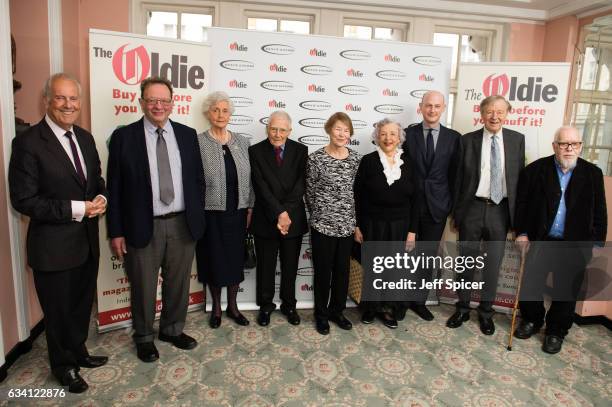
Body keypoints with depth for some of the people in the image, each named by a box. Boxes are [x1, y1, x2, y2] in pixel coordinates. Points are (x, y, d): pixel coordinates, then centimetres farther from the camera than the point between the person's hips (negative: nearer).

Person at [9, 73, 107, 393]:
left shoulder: (85, 137, 5)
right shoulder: (27, 142, -16)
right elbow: (23, 200, -18)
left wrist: (100, 198, -8)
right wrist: (76, 209, -22)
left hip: (87, 241, 6)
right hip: (54, 246, -6)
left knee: (82, 304, 23)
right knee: (59, 311, 14)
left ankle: (79, 352, 46)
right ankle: (64, 366, 37)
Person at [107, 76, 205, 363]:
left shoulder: (187, 134, 4)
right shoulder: (124, 136, -3)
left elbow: (197, 179, 9)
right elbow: (114, 188, -4)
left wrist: (197, 217, 5)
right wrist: (116, 231, -6)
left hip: (182, 224, 3)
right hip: (142, 227, -2)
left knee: (179, 283, 16)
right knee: (143, 287, 13)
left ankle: (172, 330, 39)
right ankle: (144, 337, 35)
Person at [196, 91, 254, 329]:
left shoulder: (241, 142, 6)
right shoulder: (198, 142, -6)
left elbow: (249, 179, 8)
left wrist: (250, 207, 5)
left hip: (237, 212, 3)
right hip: (211, 213, -3)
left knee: (235, 258, 12)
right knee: (213, 259, 9)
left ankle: (232, 306, 30)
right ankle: (216, 307, 29)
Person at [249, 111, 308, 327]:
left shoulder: (300, 150, 0)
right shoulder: (255, 151, -4)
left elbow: (301, 184, -8)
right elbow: (261, 187, -13)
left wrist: (286, 213, -18)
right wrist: (278, 213, -21)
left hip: (293, 219, 1)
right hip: (265, 220, -1)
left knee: (290, 266, 14)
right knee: (265, 267, 12)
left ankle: (289, 304, 33)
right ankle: (266, 305, 32)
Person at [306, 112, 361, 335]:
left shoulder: (356, 159, 2)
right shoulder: (315, 158, -9)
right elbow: (309, 192, -2)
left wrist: (351, 218, 10)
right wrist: (319, 215, 4)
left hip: (347, 224, 4)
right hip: (322, 224, -4)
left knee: (342, 270, 14)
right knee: (323, 271, 8)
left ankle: (337, 311, 33)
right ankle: (321, 314, 27)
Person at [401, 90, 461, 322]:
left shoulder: (453, 137, 3)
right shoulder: (408, 134, -2)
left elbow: (455, 174, 3)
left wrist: (453, 205, -1)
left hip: (437, 206, 2)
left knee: (428, 256, 12)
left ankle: (419, 300, 27)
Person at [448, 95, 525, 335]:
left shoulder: (517, 140, 4)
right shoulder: (467, 140, -1)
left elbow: (520, 176, 4)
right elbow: (458, 180, 0)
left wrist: (517, 213, 1)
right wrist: (456, 213, -1)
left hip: (501, 209, 1)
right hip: (472, 208, -1)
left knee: (493, 264, 10)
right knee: (466, 261, 10)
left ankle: (486, 312, 27)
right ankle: (462, 309, 27)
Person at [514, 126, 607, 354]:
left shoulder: (593, 174, 1)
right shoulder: (535, 170, -2)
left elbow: (599, 212, 3)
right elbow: (522, 203, 1)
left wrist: (597, 243, -1)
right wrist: (521, 232, -4)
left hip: (574, 245, 0)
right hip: (539, 241, 0)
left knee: (566, 291, 10)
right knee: (529, 284, 9)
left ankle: (556, 331, 29)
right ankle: (531, 320, 33)